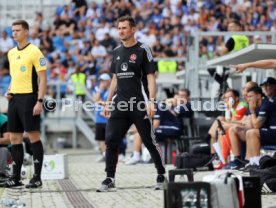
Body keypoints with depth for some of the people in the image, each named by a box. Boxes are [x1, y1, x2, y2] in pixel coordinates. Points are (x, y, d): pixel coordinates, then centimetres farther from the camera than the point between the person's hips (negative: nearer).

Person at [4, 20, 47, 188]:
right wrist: (9, 91, 8)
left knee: (34, 136, -5)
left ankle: (37, 177, -2)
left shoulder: (34, 52, -8)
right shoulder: (11, 53, 14)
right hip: (14, 99, 7)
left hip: (29, 98, -7)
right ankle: (16, 177, 13)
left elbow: (43, 78, -11)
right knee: (15, 138, 7)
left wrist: (40, 101, -18)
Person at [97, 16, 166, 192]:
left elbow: (151, 78, -8)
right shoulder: (117, 51, 13)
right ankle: (110, 180, 1)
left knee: (150, 141, 1)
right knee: (111, 141, -3)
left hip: (139, 104, -5)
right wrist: (108, 101, 16)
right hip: (120, 104, 5)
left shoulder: (143, 50, -4)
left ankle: (162, 176, 15)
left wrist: (151, 101, -17)